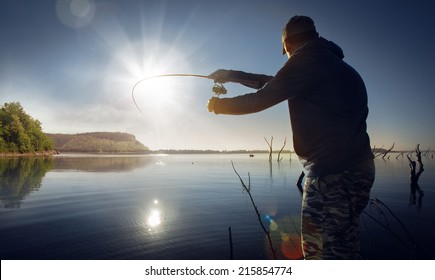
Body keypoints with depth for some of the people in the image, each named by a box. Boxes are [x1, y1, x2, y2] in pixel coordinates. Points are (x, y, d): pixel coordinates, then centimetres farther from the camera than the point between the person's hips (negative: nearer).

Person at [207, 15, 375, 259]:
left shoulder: (308, 59, -8)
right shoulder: (335, 65, 22)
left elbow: (261, 99, -7)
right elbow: (276, 84, 26)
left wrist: (220, 105, 10)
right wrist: (232, 75, 31)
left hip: (333, 175, -10)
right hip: (353, 172, 10)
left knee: (319, 252, -2)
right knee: (344, 252, 18)